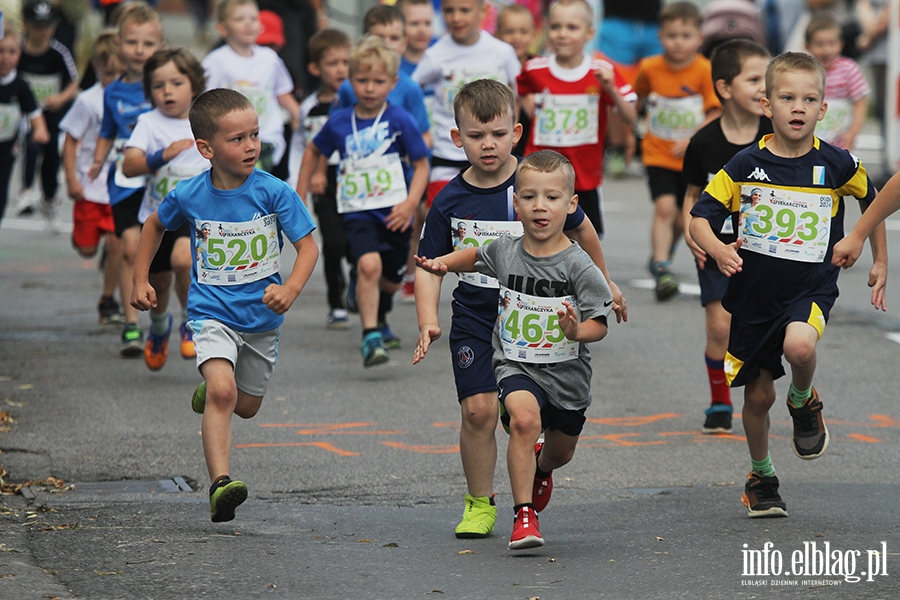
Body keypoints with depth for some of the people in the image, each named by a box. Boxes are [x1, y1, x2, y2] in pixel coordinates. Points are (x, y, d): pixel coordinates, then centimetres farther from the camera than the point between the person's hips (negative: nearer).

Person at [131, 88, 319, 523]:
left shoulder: (273, 192, -14)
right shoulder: (189, 196, -10)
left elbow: (308, 245, -11)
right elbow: (155, 226, 12)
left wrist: (291, 288, -29)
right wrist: (141, 280, 10)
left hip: (262, 315, 2)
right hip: (212, 312, -2)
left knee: (247, 405, 17)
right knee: (222, 392, -25)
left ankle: (210, 393, 52)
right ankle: (220, 484, -29)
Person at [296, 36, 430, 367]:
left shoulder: (400, 121, -8)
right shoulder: (339, 122, -1)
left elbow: (421, 165, -2)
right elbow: (314, 151, 19)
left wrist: (410, 203, -17)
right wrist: (300, 197, 19)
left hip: (394, 213, 1)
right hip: (358, 212, -1)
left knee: (391, 280, 17)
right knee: (369, 265, -27)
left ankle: (379, 316, 53)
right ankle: (370, 338, -23)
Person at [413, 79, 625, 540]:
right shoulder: (451, 201, -3)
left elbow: (579, 230, 11)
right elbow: (431, 266, 2)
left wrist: (604, 282, 21)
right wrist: (428, 322, -12)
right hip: (474, 318, 1)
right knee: (477, 409, -9)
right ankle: (479, 503, 9)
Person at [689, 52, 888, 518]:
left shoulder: (838, 165, -6)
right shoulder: (746, 165, -7)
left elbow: (872, 200, 13)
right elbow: (700, 217, -5)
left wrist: (880, 262, 15)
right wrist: (717, 249, -25)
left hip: (811, 288, -1)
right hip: (754, 292, 1)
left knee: (799, 346, -33)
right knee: (758, 395, 8)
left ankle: (804, 402, 1)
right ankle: (760, 476, 33)